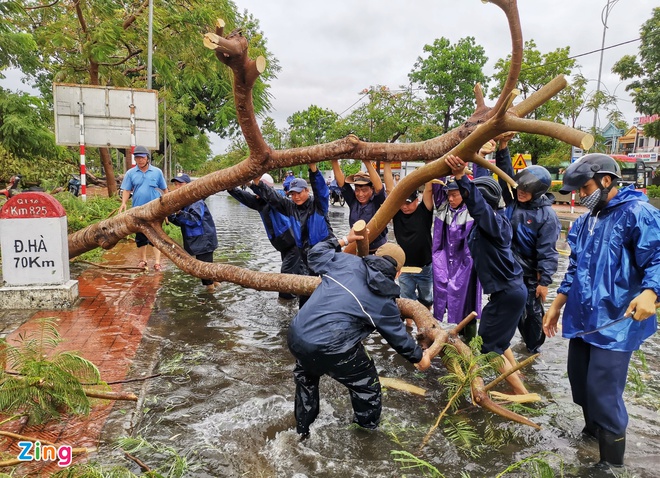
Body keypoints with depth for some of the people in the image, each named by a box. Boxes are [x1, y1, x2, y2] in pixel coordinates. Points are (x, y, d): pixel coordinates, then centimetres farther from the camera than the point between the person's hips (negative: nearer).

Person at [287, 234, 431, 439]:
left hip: (296, 337, 5)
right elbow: (398, 337, 15)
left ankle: (302, 428, 50)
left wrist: (344, 240, 38)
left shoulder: (345, 261, 8)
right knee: (366, 387, 22)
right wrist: (419, 357, 34)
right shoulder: (384, 302, 2)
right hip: (331, 351, -5)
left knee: (305, 376, 36)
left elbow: (316, 253, 25)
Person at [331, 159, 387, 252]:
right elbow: (341, 182, -9)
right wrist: (334, 161, -21)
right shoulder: (353, 201, -3)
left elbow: (379, 188, -33)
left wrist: (367, 162, -40)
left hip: (378, 251, -4)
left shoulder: (378, 202, -14)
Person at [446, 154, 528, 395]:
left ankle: (523, 395, 12)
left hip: (506, 292, -10)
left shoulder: (494, 221, -21)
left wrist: (461, 177, -58)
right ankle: (518, 386, 40)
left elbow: (477, 204, -43)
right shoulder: (491, 220, 6)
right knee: (499, 339, 25)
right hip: (510, 288, 10)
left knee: (489, 345, 2)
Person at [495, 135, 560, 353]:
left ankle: (534, 346, 32)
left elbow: (547, 251, -16)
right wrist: (503, 146, -16)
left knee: (532, 310, 11)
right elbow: (505, 173, -3)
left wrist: (544, 281, -17)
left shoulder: (546, 215, -16)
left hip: (529, 273, -5)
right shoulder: (513, 200, -1)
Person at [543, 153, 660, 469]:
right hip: (583, 318, 8)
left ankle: (612, 459, 13)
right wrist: (555, 307, 19)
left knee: (603, 391, -5)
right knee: (579, 381, 17)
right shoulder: (584, 222, 14)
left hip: (616, 321, -8)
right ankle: (593, 432, 40)